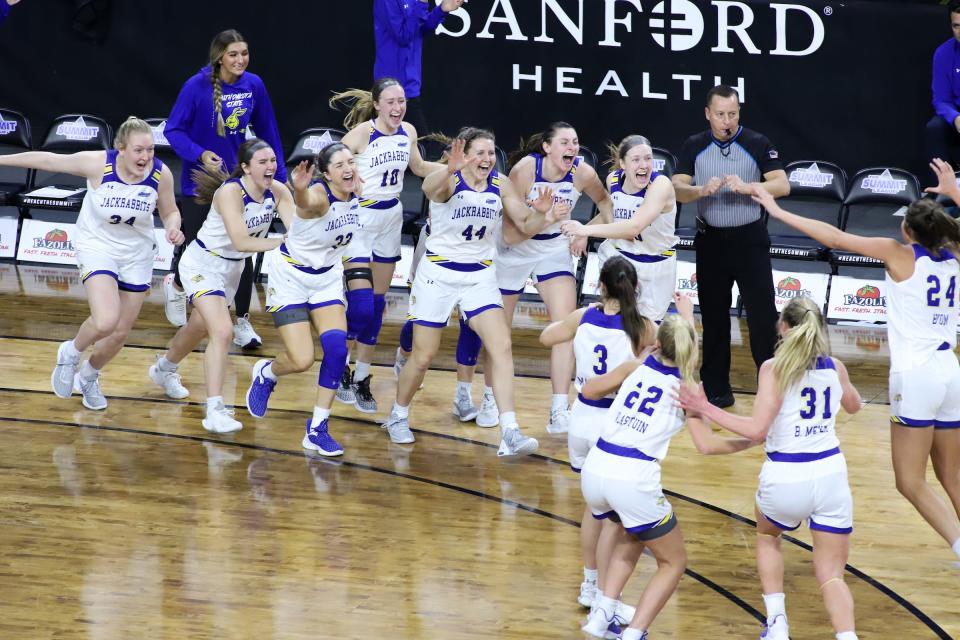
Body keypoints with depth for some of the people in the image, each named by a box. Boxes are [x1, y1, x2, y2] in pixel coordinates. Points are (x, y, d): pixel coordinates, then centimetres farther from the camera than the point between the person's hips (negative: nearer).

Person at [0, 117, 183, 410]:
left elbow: (170, 212, 1)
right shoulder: (98, 164, -23)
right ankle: (71, 354, 10)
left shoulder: (161, 174, -16)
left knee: (121, 333, 11)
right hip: (97, 248, -3)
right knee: (105, 322, -25)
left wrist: (172, 228, -23)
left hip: (137, 255, 4)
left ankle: (88, 377, 42)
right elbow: (48, 160, -10)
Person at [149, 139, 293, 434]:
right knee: (222, 331, -24)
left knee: (200, 328, 27)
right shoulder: (231, 191, -29)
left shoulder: (278, 191, -12)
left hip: (233, 267, 7)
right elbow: (241, 242, -36)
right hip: (203, 264, -7)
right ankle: (215, 411, -23)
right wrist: (284, 242, -36)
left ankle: (164, 368, 56)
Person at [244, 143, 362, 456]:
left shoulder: (355, 192, -9)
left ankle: (317, 430, -1)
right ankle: (266, 373, 28)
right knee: (301, 361, -10)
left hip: (327, 278, 6)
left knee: (337, 348, -13)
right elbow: (306, 204, -57)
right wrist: (300, 189, -77)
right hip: (290, 277, -6)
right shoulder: (319, 196, -29)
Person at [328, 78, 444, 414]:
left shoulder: (408, 132, 1)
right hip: (359, 219, -6)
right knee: (361, 303, -14)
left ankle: (362, 377, 20)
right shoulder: (362, 133, -18)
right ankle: (342, 368, 9)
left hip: (390, 219, 6)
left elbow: (418, 166, 20)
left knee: (378, 302, 10)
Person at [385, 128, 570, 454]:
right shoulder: (450, 181, -18)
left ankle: (510, 434, -17)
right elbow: (429, 187, -43)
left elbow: (525, 224, 6)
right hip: (439, 274, -4)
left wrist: (541, 214, -19)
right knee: (423, 356, 6)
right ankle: (398, 416, 33)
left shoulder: (501, 185, -3)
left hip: (480, 277, 4)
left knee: (502, 347, -13)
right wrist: (451, 170, -66)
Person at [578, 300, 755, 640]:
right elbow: (705, 444, -6)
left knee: (634, 533, 35)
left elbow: (588, 390, 25)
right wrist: (747, 442, 9)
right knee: (673, 563, 16)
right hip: (634, 480, -5)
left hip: (595, 471, 5)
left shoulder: (635, 368, 11)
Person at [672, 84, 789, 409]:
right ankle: (716, 388, 16)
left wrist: (746, 187, -28)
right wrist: (703, 190, -25)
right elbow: (678, 190, -5)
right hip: (710, 240, 2)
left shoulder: (757, 144, -5)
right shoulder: (694, 147, 2)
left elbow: (782, 185, -13)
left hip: (750, 239, -2)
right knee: (713, 316, 8)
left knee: (763, 315, -4)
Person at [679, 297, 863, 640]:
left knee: (767, 536, 31)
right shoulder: (835, 367, 4)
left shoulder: (774, 368, -9)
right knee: (831, 576, 9)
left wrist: (707, 410, -10)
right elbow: (853, 405, 26)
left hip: (785, 478, -2)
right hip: (831, 474, 2)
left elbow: (756, 429, -17)